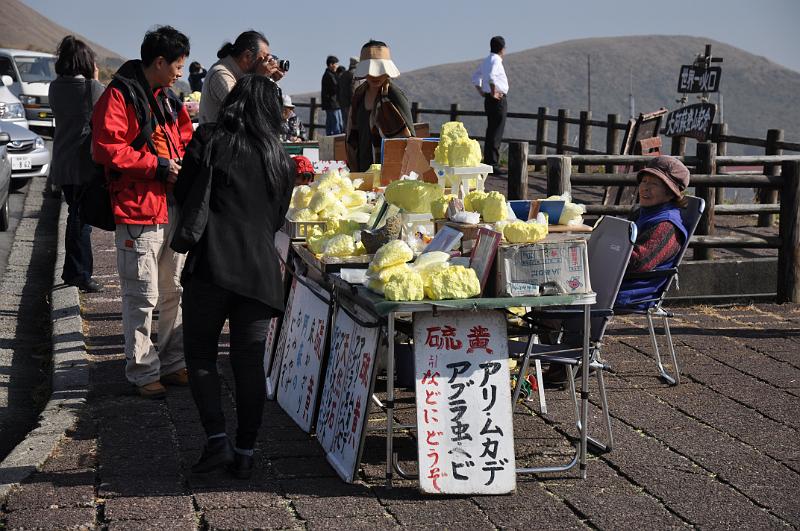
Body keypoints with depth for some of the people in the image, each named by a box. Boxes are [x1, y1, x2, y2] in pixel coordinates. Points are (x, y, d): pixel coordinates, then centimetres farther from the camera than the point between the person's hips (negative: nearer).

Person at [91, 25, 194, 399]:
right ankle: (143, 372, 8)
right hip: (138, 210, -8)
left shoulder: (167, 99, 17)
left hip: (173, 208, 9)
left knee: (173, 292, 15)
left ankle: (173, 363, 26)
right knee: (143, 297, -3)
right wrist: (157, 166, -16)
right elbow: (107, 150, -18)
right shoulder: (120, 96, -10)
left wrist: (183, 163, 8)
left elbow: (183, 141, 28)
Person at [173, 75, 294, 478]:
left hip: (211, 263, -3)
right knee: (250, 362, 8)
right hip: (261, 268, 4)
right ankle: (245, 452, 11)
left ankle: (217, 441, -4)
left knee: (200, 354, 8)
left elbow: (182, 194, 3)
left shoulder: (209, 139, 1)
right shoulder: (281, 159, 14)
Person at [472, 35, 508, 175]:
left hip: (489, 99, 10)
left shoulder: (486, 61, 14)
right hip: (498, 100, -10)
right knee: (496, 134, -8)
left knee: (491, 132, 15)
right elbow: (491, 77, -31)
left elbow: (475, 77, 25)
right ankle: (493, 164, -8)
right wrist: (493, 93, -22)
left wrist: (481, 92, 19)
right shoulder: (496, 60, -14)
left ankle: (488, 162, 19)